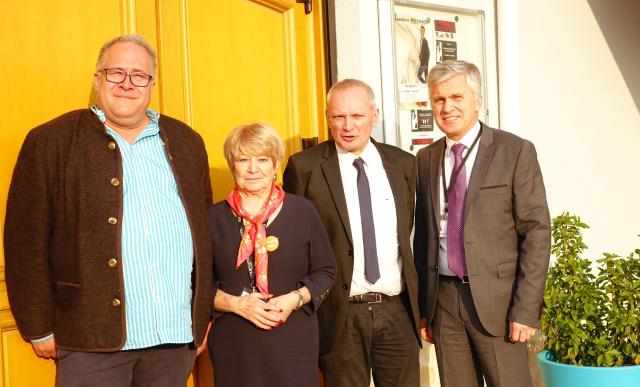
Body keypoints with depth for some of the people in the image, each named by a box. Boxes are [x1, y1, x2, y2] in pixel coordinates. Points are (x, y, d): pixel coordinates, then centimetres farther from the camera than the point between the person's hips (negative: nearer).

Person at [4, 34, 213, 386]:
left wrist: (205, 314, 11)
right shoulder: (51, 142, -1)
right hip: (93, 341, -3)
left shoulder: (185, 141, 11)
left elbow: (204, 230, 13)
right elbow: (27, 241, -2)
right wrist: (40, 328, -3)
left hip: (177, 336, 3)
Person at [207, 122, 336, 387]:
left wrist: (295, 298, -10)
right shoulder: (214, 218, 3)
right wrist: (235, 303, -11)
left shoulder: (302, 211, 3)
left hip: (293, 341, 0)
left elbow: (326, 272, 6)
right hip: (233, 345, 0)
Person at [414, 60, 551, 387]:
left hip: (496, 298, -4)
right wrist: (422, 307, 9)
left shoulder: (515, 152, -4)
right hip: (443, 299, 4)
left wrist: (525, 309, -13)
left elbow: (536, 232, -7)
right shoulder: (426, 159, 9)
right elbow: (423, 234, 11)